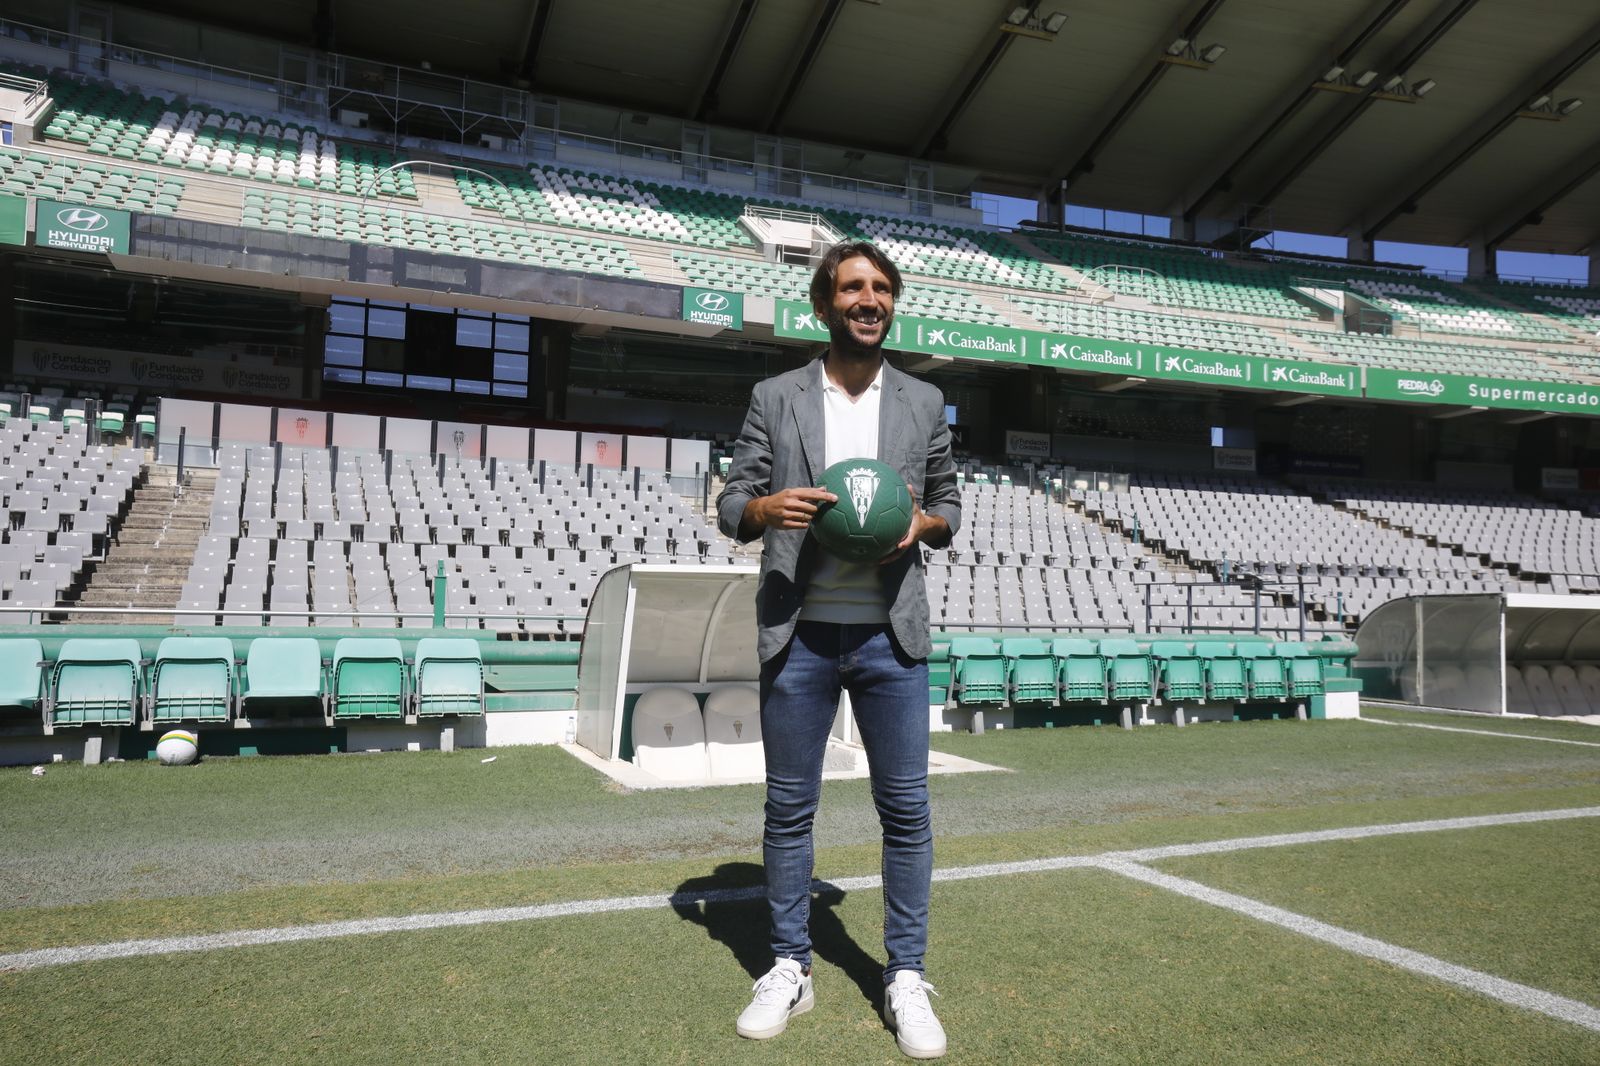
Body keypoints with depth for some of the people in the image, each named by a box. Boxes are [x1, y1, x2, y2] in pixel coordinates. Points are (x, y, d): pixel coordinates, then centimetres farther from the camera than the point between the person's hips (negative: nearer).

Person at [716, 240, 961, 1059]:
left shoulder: (924, 403, 10)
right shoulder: (774, 398, 6)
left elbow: (950, 507, 16)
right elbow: (729, 508, 5)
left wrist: (923, 522, -7)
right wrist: (766, 507, -17)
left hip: (890, 637, 1)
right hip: (798, 635, 0)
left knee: (905, 808, 4)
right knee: (789, 808, 8)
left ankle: (905, 978, 19)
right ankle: (789, 969, 24)